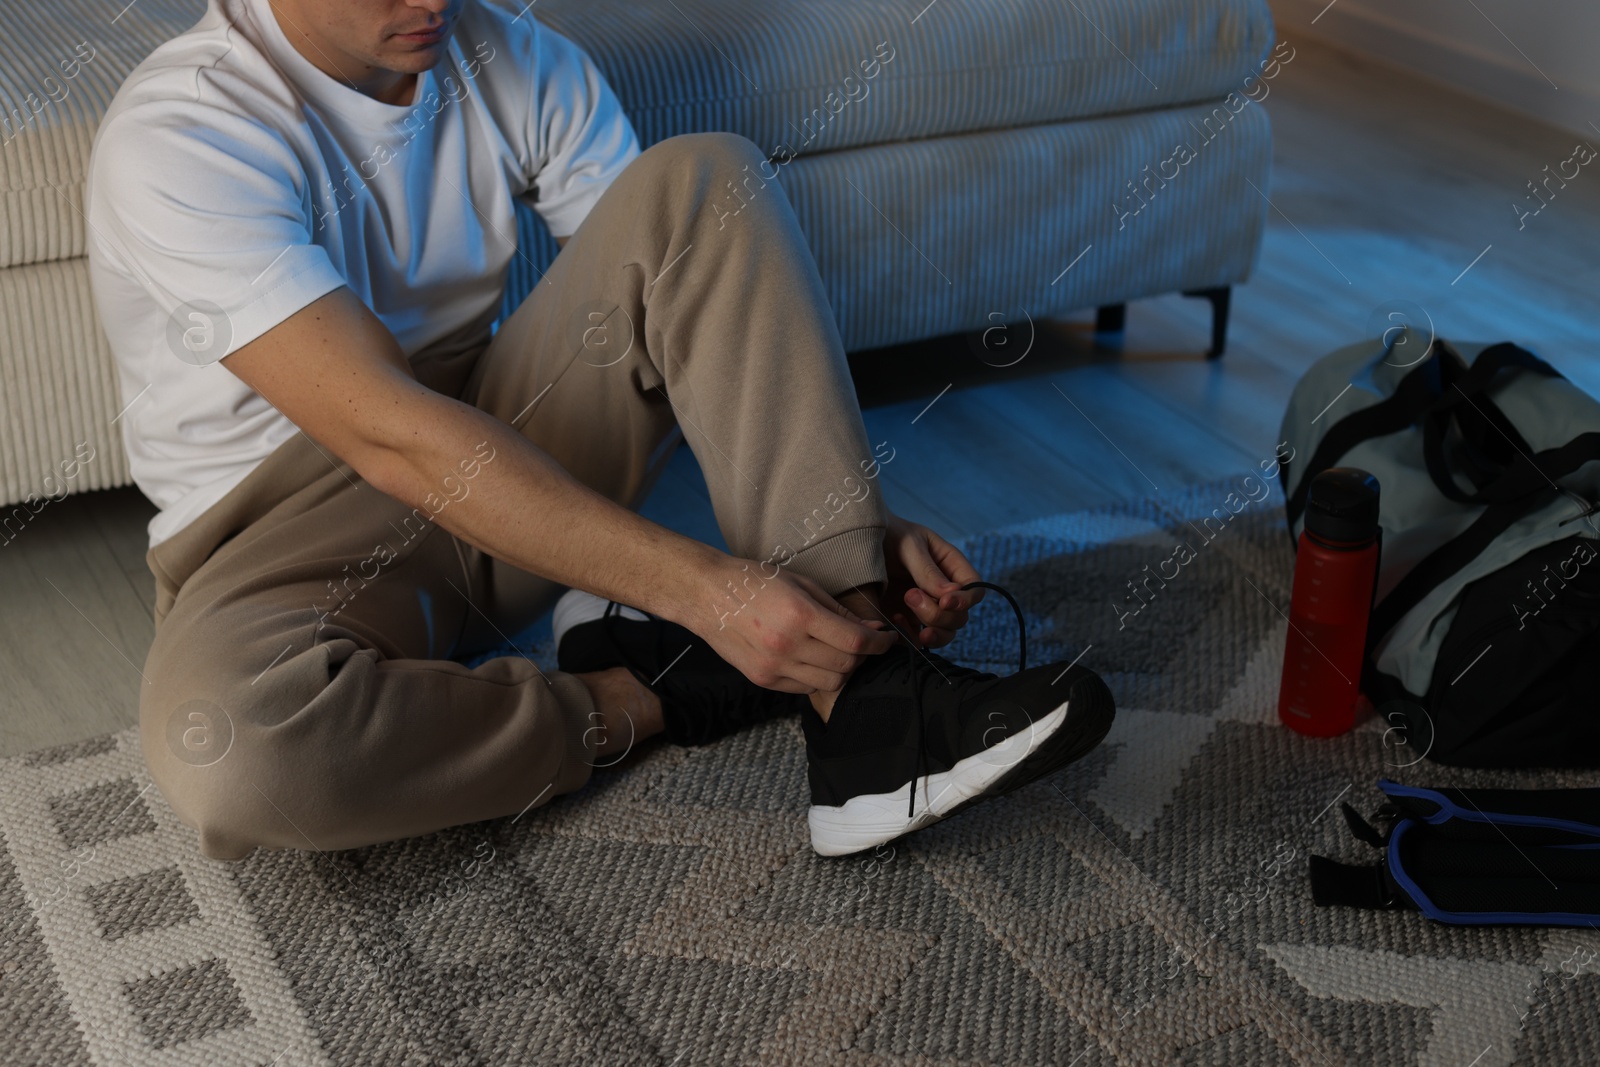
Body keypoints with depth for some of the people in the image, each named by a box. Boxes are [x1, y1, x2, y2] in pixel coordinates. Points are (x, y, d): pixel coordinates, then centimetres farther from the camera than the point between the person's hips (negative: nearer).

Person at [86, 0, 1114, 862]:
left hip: (508, 456, 5)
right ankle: (631, 700, -14)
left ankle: (863, 692, -27)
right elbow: (387, 435, -31)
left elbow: (708, 301, -4)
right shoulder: (177, 138, -21)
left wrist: (864, 528, -18)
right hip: (290, 523, -4)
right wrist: (701, 587, -36)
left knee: (706, 182, -17)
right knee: (224, 750, -40)